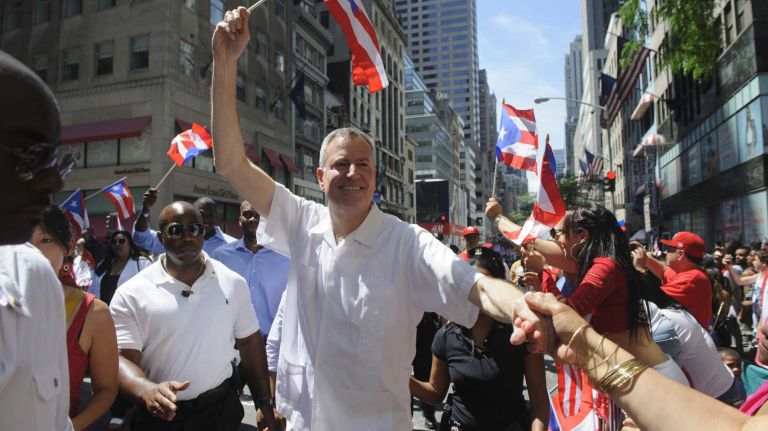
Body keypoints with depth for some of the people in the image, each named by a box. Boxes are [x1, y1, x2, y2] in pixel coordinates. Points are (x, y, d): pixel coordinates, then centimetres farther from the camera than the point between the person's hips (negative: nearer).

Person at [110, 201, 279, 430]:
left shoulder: (233, 283, -2)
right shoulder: (131, 294, -8)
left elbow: (250, 343, 4)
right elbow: (122, 357, -11)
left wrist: (264, 404, 3)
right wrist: (147, 390, -32)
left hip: (222, 408, 2)